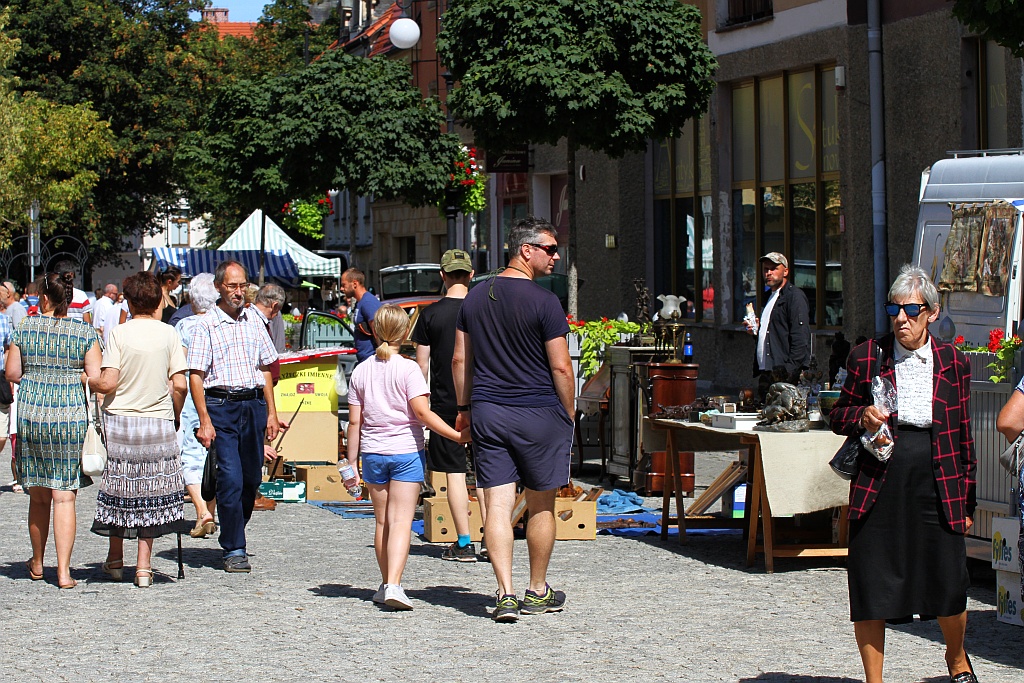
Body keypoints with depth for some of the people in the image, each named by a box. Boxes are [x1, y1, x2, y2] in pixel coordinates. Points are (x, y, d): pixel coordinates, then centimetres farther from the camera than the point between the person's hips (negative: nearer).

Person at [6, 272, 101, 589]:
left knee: (38, 496, 14)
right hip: (71, 416, -1)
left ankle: (37, 564, 28)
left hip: (30, 413, 1)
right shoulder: (85, 332, -2)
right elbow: (96, 378, -5)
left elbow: (11, 373, 6)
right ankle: (64, 571, -5)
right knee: (64, 495, 0)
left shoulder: (25, 328, 2)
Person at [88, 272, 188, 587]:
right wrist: (175, 415, 10)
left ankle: (115, 560, 23)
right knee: (151, 492, 7)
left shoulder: (119, 333, -7)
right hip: (158, 421, 1)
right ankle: (144, 565, 2)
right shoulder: (168, 334, -2)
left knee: (119, 489, 12)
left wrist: (86, 382, 7)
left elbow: (107, 383, -13)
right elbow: (179, 384, -6)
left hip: (120, 419, -1)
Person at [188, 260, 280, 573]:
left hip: (254, 405, 5)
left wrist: (271, 412, 12)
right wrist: (204, 421, -14)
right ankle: (234, 550, -4)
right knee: (231, 479, -10)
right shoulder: (206, 325, -3)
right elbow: (195, 376, -6)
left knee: (252, 478, 8)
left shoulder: (253, 322, 13)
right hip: (221, 405, -5)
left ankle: (235, 534, 27)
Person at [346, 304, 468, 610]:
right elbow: (423, 413, -16)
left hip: (372, 453, 4)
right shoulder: (408, 369, -7)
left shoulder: (361, 371, 5)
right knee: (401, 521, -7)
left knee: (383, 521, 14)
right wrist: (458, 435, -15)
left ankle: (385, 585, 22)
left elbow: (355, 421, 6)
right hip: (406, 450, -4)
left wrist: (351, 461, 12)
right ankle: (393, 585, -22)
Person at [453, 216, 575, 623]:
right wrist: (569, 413, 1)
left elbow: (461, 359, 11)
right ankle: (537, 593, 20)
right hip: (538, 413, -4)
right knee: (540, 505, 10)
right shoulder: (543, 302, -12)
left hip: (487, 413, 4)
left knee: (497, 505, 1)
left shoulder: (475, 297, 7)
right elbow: (560, 367, -11)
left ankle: (505, 594, -7)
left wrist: (464, 408, 20)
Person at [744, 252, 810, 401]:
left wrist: (790, 370, -21)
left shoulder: (794, 295, -6)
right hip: (766, 374, 9)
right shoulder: (771, 297, 23)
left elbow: (801, 338, -15)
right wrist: (757, 330, 12)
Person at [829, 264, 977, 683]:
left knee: (949, 585, 0)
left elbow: (963, 434, 11)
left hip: (937, 483, 0)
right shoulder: (866, 357, 4)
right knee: (870, 586, 0)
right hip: (879, 484, 0)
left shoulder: (953, 362, 7)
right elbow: (838, 418, 11)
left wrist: (967, 499, 9)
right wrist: (862, 416, -12)